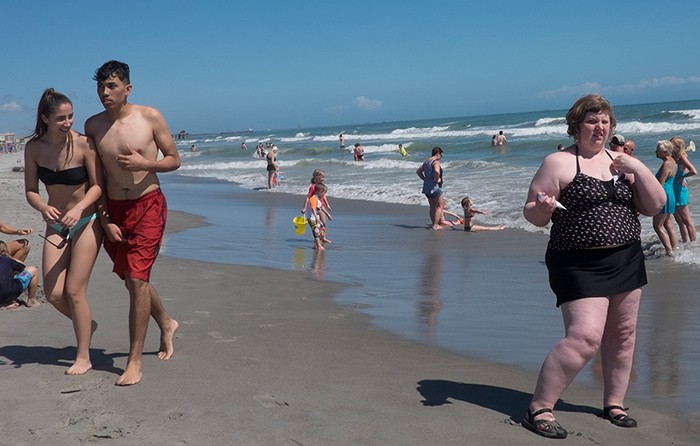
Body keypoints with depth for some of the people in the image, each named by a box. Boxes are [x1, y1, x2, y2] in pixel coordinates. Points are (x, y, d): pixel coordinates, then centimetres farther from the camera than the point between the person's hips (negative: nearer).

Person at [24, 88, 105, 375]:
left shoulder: (83, 144, -16)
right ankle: (85, 325, 31)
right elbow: (30, 190, -2)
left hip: (86, 222, -4)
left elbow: (98, 185, -12)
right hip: (56, 225, 4)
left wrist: (79, 208, -29)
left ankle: (83, 358, 10)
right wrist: (43, 207, -24)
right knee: (53, 293, -1)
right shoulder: (34, 148, -6)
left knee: (74, 290, -5)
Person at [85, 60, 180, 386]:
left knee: (137, 279, -10)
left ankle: (134, 362, -1)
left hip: (148, 205, -4)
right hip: (113, 210, 4)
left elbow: (174, 160, 1)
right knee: (131, 280, 15)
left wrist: (144, 163, -17)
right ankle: (166, 324, 43)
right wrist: (105, 220, 0)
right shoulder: (93, 126, 3)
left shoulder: (149, 117, -5)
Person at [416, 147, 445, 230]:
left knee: (432, 206, 18)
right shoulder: (436, 162, -15)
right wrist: (437, 179, -18)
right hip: (434, 187, -9)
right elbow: (437, 171, -36)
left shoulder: (426, 161, 13)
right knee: (440, 206, 0)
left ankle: (433, 223, 24)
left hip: (426, 187, 9)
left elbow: (418, 171, 25)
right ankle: (435, 225, -3)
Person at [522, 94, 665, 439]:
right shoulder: (558, 163, -6)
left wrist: (638, 169, -7)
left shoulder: (619, 161, 11)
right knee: (584, 337, -17)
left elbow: (655, 206, 7)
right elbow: (532, 215, -7)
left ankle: (614, 403, 30)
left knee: (622, 334, 11)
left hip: (627, 261, 6)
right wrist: (542, 209, -30)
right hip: (581, 266, -6)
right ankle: (539, 410, -8)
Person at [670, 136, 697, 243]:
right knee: (679, 221, 14)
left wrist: (682, 178, -15)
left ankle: (694, 243, 5)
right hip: (672, 192, 8)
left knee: (686, 220, -2)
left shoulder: (682, 157, -14)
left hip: (679, 192, -8)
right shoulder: (673, 158, 7)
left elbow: (694, 171, -27)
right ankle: (686, 242, 23)